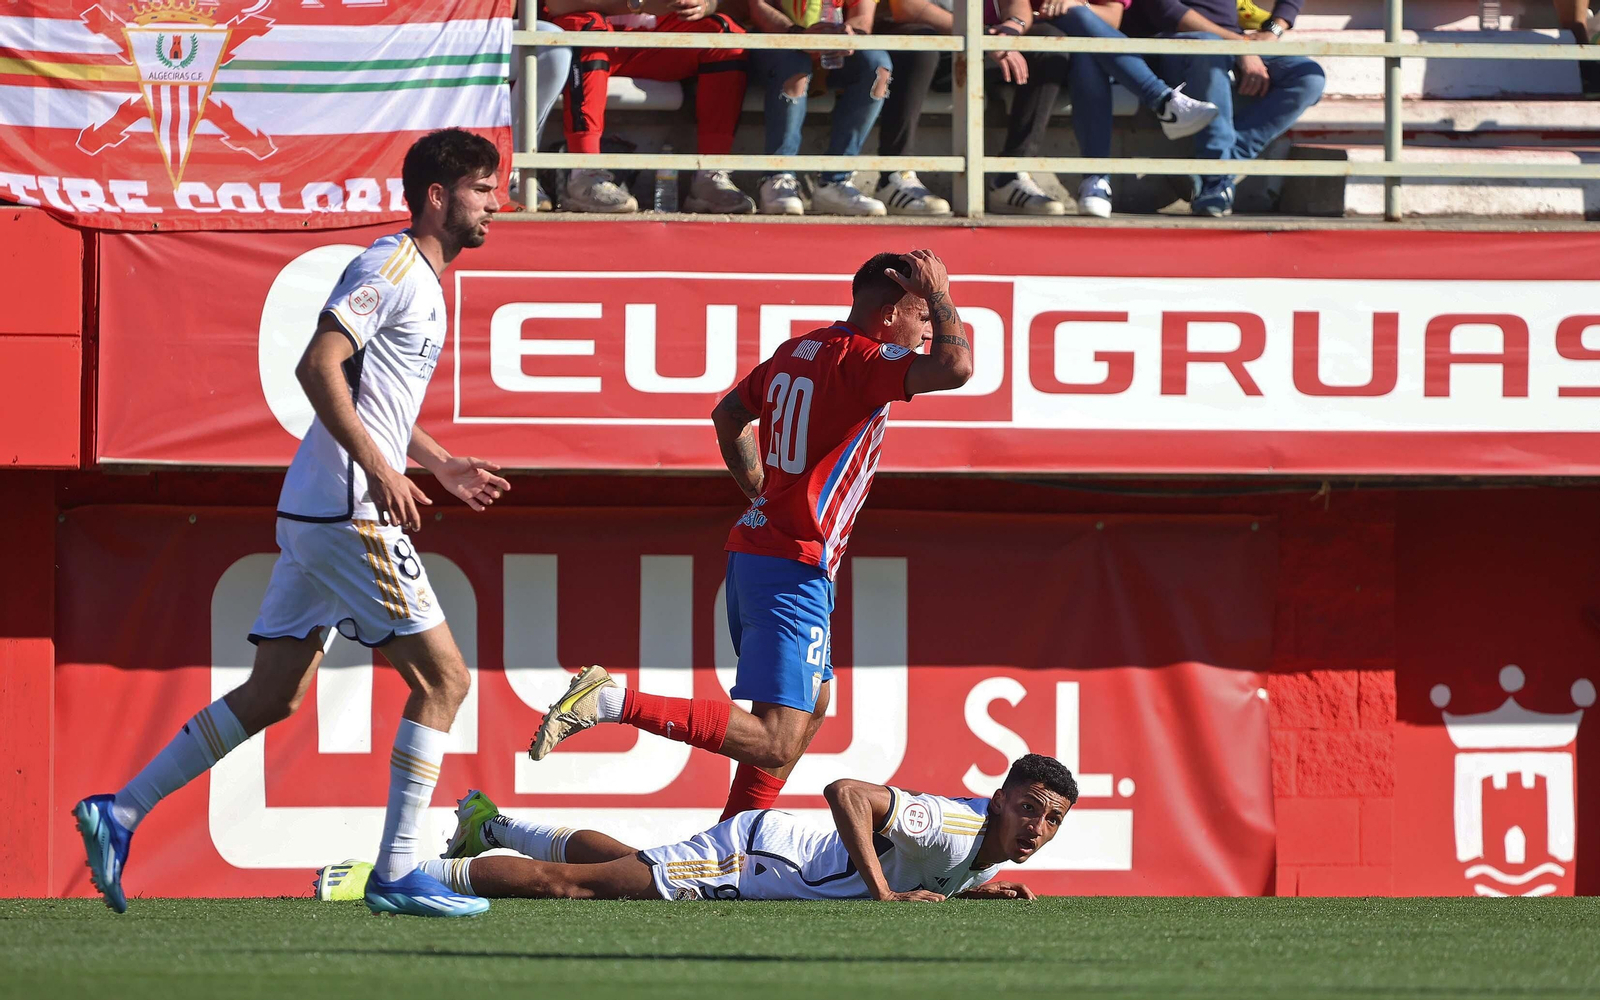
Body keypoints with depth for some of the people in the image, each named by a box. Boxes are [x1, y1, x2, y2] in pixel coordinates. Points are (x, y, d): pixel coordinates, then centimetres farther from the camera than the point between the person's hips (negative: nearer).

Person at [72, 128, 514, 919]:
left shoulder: (421, 281, 20)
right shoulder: (393, 267, -11)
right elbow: (319, 365, -22)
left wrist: (441, 464, 27)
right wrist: (380, 469, -26)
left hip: (315, 517, 10)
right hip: (348, 516, -10)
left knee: (273, 694, 10)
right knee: (443, 678, -6)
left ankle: (119, 813, 10)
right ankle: (396, 875, -6)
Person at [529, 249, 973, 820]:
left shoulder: (796, 351, 13)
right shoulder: (861, 360, -13)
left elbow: (728, 415, 27)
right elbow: (955, 367, -27)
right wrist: (939, 293, -11)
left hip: (755, 543, 10)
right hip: (795, 568, -10)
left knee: (812, 703, 25)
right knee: (774, 743, -15)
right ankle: (614, 702, -23)